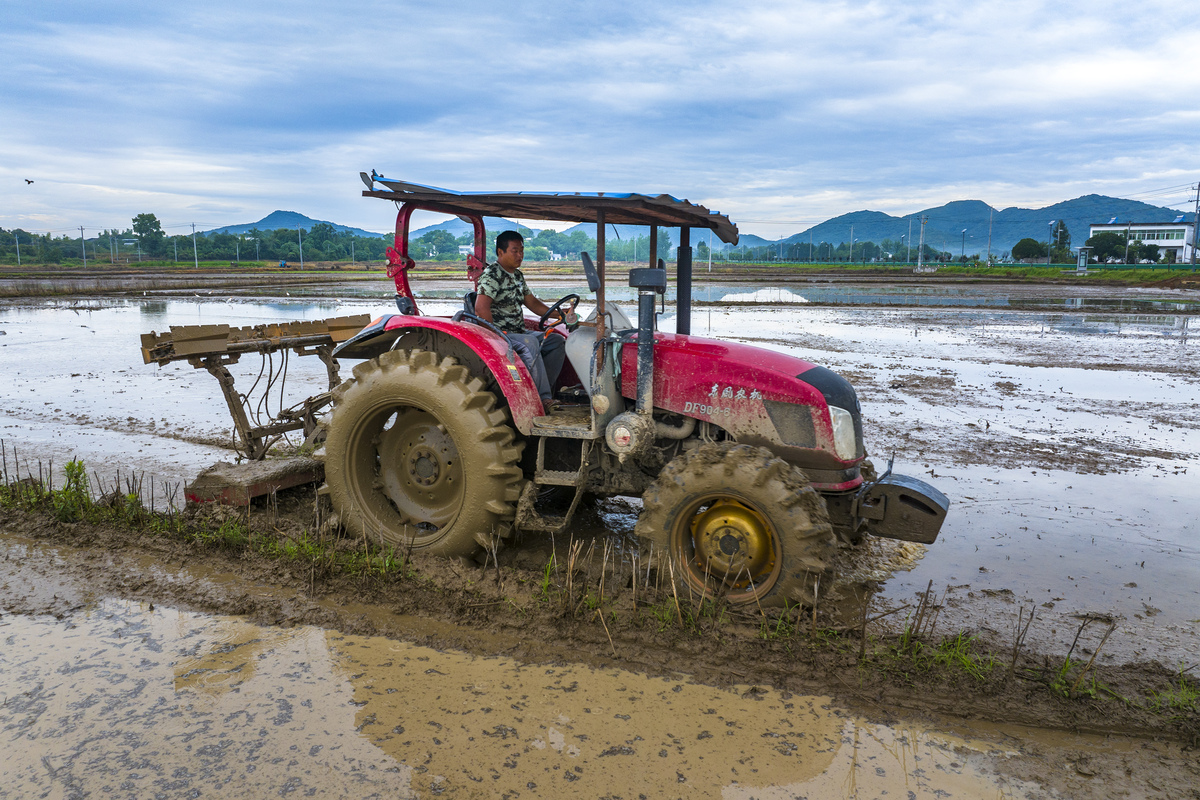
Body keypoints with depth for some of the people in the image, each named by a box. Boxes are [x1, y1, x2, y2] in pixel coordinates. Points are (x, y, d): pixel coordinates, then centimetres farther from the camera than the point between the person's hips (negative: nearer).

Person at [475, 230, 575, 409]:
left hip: (519, 332, 9)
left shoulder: (517, 275, 17)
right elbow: (481, 309, -23)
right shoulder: (491, 274, -12)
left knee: (557, 341, -4)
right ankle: (543, 397, -32)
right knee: (530, 343, -34)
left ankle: (543, 389, -9)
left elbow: (532, 303, 23)